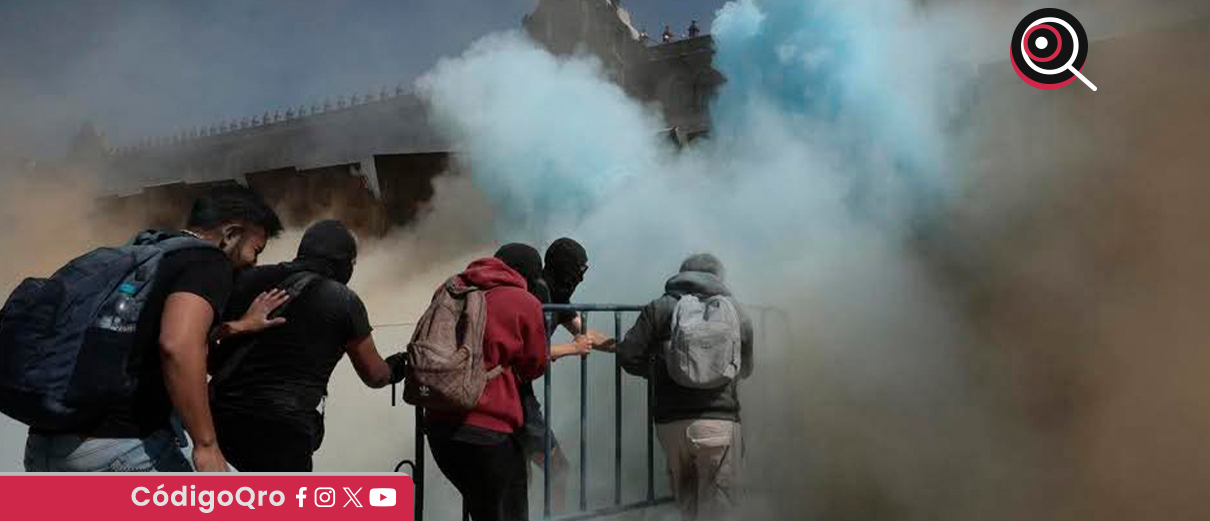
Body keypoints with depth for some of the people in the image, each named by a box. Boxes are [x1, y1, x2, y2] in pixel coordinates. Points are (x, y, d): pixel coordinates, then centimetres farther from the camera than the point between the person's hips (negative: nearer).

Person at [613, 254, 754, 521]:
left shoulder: (659, 307, 6)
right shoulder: (733, 310, 9)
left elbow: (628, 356, 0)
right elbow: (745, 368, 17)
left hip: (671, 422, 2)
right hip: (719, 420, -1)